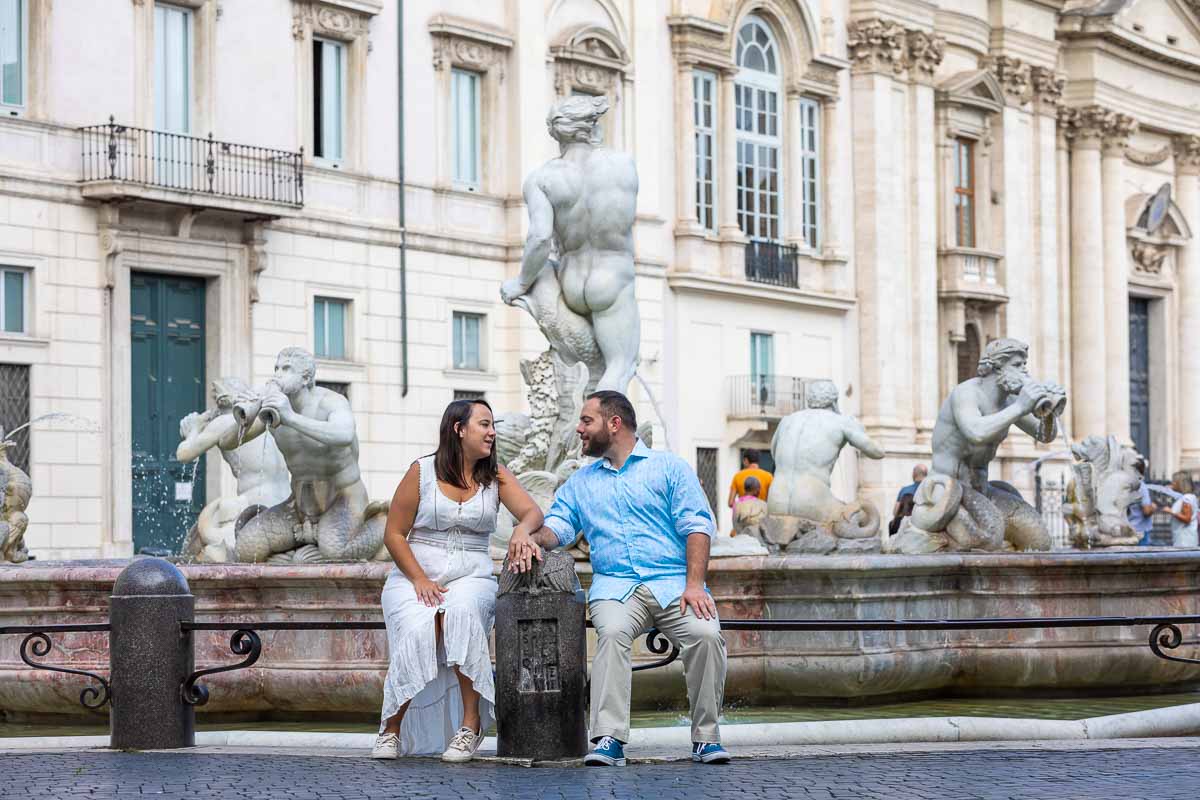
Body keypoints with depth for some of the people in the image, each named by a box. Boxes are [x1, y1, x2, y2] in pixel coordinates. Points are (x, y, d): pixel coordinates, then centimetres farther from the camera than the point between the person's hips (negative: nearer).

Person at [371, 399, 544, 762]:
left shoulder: (495, 476, 11)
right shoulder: (422, 471, 2)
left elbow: (532, 511, -2)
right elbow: (394, 534, 2)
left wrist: (522, 530, -27)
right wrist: (420, 580, -12)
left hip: (472, 579, 1)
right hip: (413, 576, -1)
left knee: (461, 611, -36)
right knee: (418, 630, -34)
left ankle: (471, 723, -29)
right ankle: (391, 729, -15)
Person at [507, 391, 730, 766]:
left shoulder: (670, 467, 11)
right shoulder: (580, 482, 25)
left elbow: (697, 526, 2)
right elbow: (559, 525, 13)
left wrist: (694, 585, -12)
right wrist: (532, 537, -12)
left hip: (672, 582, -1)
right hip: (615, 586, 1)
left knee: (706, 633, -30)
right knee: (613, 632, -33)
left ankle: (705, 738, -19)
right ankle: (608, 739, -40)